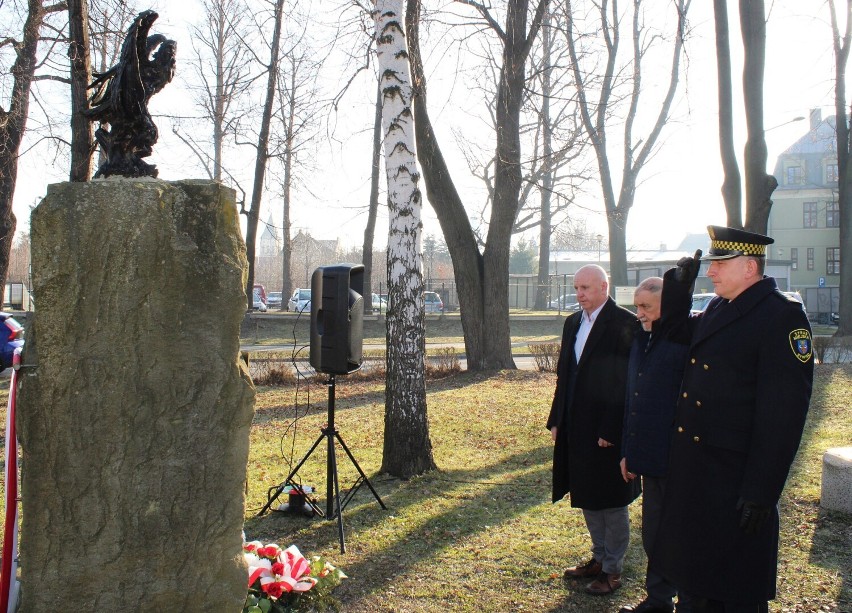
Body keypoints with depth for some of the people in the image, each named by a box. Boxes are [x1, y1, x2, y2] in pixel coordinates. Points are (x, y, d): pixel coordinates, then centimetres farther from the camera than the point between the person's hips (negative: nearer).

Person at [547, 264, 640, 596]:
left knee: (611, 502, 4)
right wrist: (556, 420, 11)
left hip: (608, 431, -8)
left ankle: (612, 570, 17)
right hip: (576, 428, 8)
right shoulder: (573, 323, 11)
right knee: (587, 498, 17)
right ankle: (599, 558, 32)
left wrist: (611, 430, -18)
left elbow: (627, 381, -16)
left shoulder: (625, 324, -13)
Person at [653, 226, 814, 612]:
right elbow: (677, 329, 30)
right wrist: (680, 283, 12)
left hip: (736, 476, -8)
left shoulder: (782, 316, -17)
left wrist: (761, 490, -22)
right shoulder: (717, 309, 10)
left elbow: (783, 413, -20)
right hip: (693, 466, 8)